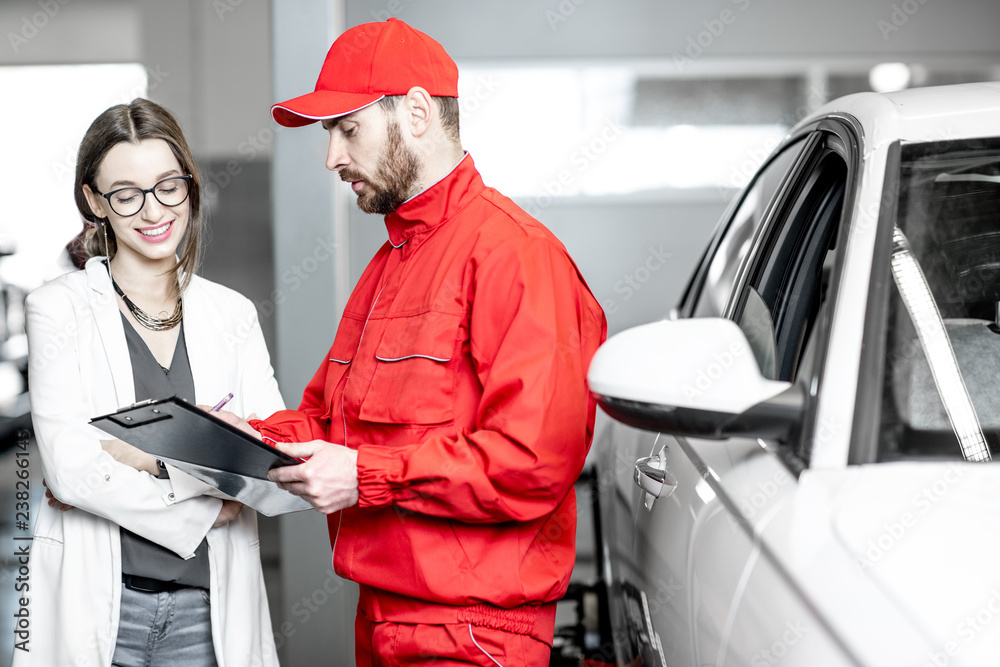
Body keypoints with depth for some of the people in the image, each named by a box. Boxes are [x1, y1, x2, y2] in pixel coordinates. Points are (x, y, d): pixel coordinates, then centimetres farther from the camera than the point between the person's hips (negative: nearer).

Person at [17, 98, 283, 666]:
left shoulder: (233, 315, 7)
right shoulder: (59, 307, -1)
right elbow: (69, 467, -12)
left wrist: (146, 455, -14)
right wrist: (201, 509, -10)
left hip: (210, 612, 2)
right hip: (96, 607, -2)